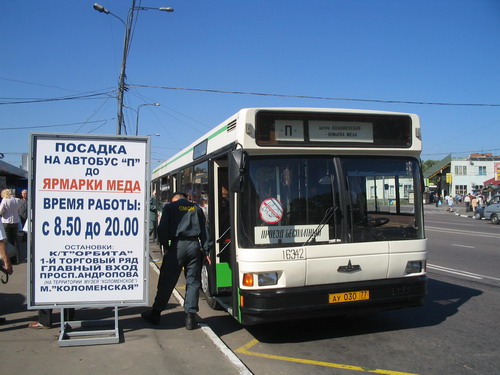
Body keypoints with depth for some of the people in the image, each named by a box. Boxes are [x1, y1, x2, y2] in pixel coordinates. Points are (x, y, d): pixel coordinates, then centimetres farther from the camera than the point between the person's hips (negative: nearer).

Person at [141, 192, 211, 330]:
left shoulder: (170, 207, 7)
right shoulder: (197, 208, 16)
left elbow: (163, 228, -3)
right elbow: (204, 231, 13)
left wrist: (165, 245, 8)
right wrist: (206, 251, 13)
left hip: (177, 245, -2)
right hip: (194, 245, 3)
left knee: (167, 281, 6)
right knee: (193, 282, 7)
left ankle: (156, 313, 18)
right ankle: (190, 316, 4)